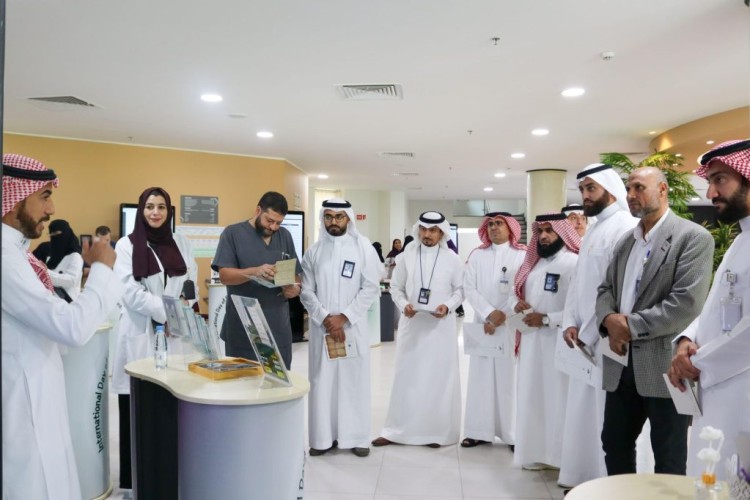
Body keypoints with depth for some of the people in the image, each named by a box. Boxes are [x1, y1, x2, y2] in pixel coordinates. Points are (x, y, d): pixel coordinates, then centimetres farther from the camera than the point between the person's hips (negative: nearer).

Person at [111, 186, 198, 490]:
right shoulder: (127, 245, 2)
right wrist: (166, 312, -15)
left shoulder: (181, 243, 12)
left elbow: (191, 282, 8)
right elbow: (130, 291, -8)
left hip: (175, 334, 3)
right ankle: (133, 479, 15)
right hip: (140, 333, -2)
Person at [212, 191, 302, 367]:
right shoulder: (232, 233, -2)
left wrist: (295, 287, -9)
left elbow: (297, 273, 15)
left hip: (279, 326, 4)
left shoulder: (285, 236, 11)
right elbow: (224, 275, -10)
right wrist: (255, 271, -27)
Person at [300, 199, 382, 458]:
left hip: (353, 325, -1)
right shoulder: (314, 251, 5)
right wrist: (325, 318, -11)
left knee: (355, 379, 3)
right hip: (322, 326, 2)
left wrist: (343, 317, -11)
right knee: (322, 380, 5)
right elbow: (306, 291, 2)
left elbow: (371, 287, -5)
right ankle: (324, 437, 15)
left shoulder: (363, 247, 0)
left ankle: (357, 436, 15)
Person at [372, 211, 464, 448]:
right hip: (412, 323, 1)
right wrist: (403, 304, -12)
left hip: (441, 325, -1)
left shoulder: (452, 259, 0)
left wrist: (448, 306, -14)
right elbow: (395, 287, 6)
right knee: (406, 377, 7)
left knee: (439, 378, 5)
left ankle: (437, 432, 18)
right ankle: (396, 430, 16)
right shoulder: (406, 256, 2)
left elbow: (461, 289, 3)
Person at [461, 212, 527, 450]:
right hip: (483, 323, 3)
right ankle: (480, 431, 9)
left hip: (511, 325, -2)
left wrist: (503, 314, -11)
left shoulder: (522, 255, 3)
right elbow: (469, 288, 2)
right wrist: (488, 314, -10)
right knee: (481, 376, 3)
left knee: (510, 377, -2)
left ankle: (513, 433, 5)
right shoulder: (477, 255, 11)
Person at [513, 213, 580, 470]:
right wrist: (519, 306, 1)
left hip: (557, 342, -7)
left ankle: (561, 455, 11)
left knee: (557, 397, -2)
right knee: (532, 395, 11)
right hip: (531, 341, 8)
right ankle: (536, 452, 21)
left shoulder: (573, 263, -11)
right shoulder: (534, 263, 15)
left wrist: (546, 319, -17)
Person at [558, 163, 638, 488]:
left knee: (604, 418, 0)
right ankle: (584, 475, 29)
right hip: (586, 341, 10)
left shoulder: (625, 228, -14)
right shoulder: (594, 231, 18)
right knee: (583, 412, 16)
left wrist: (589, 334, -15)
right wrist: (570, 324, 4)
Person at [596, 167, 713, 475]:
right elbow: (605, 289, 13)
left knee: (668, 460, 9)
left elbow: (687, 303, -19)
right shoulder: (625, 241, 15)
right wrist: (610, 319, -9)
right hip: (622, 364, 7)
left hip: (665, 366, -6)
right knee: (614, 445, 17)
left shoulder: (694, 237, -9)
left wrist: (631, 325, -16)